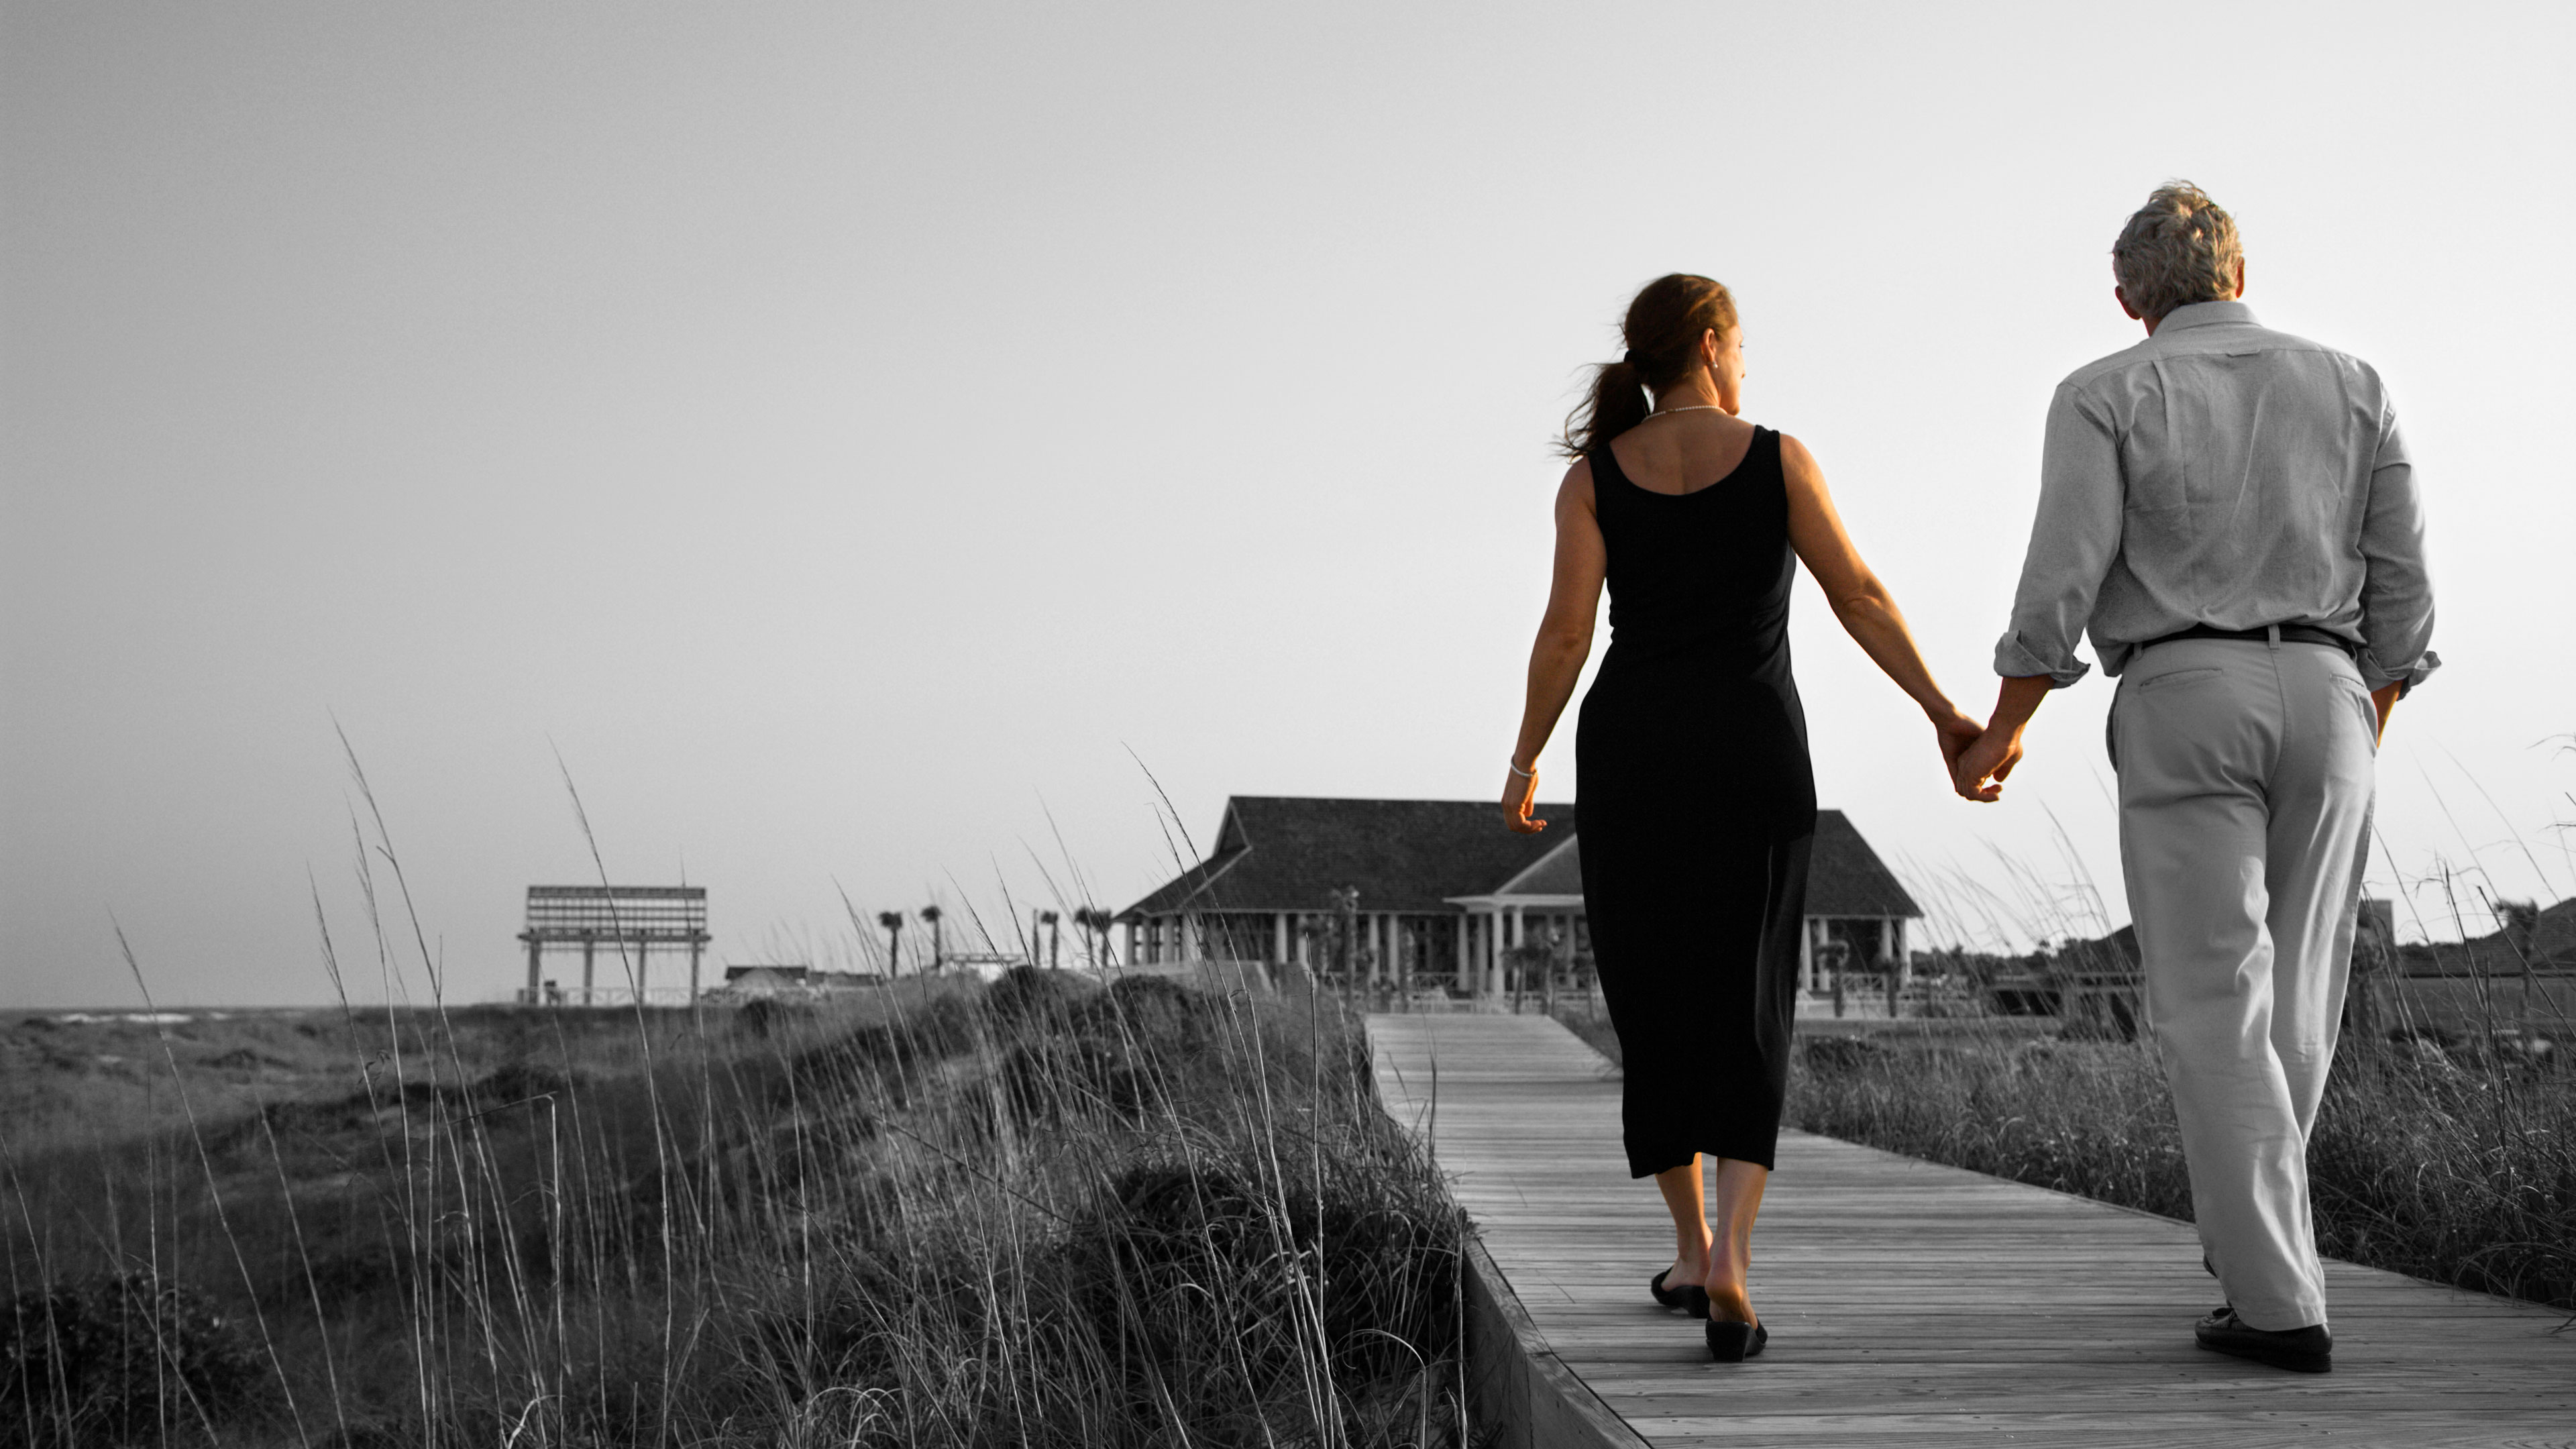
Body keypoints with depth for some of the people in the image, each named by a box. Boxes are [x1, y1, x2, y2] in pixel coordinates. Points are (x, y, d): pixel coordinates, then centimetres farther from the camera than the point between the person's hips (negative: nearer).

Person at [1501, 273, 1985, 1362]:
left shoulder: (1594, 475, 1)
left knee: (1655, 1004, 15)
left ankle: (1694, 1250, 20)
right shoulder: (1777, 458, -1)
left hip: (1633, 752, 1)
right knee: (1746, 1014, 2)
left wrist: (1524, 763, 6)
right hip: (1754, 755, -1)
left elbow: (1565, 633, -5)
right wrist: (1942, 715, 5)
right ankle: (1728, 1259, -17)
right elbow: (1859, 597, -2)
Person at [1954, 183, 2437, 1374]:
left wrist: (1997, 734, 5)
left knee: (2213, 1007, -3)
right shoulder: (2350, 387, 13)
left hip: (2184, 700, -3)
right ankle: (2252, 1241, 24)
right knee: (2291, 996, 14)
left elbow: (2064, 583, -6)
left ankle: (2280, 1305, -8)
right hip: (2324, 697, 3)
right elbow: (2399, 589, 11)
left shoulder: (2108, 395, 3)